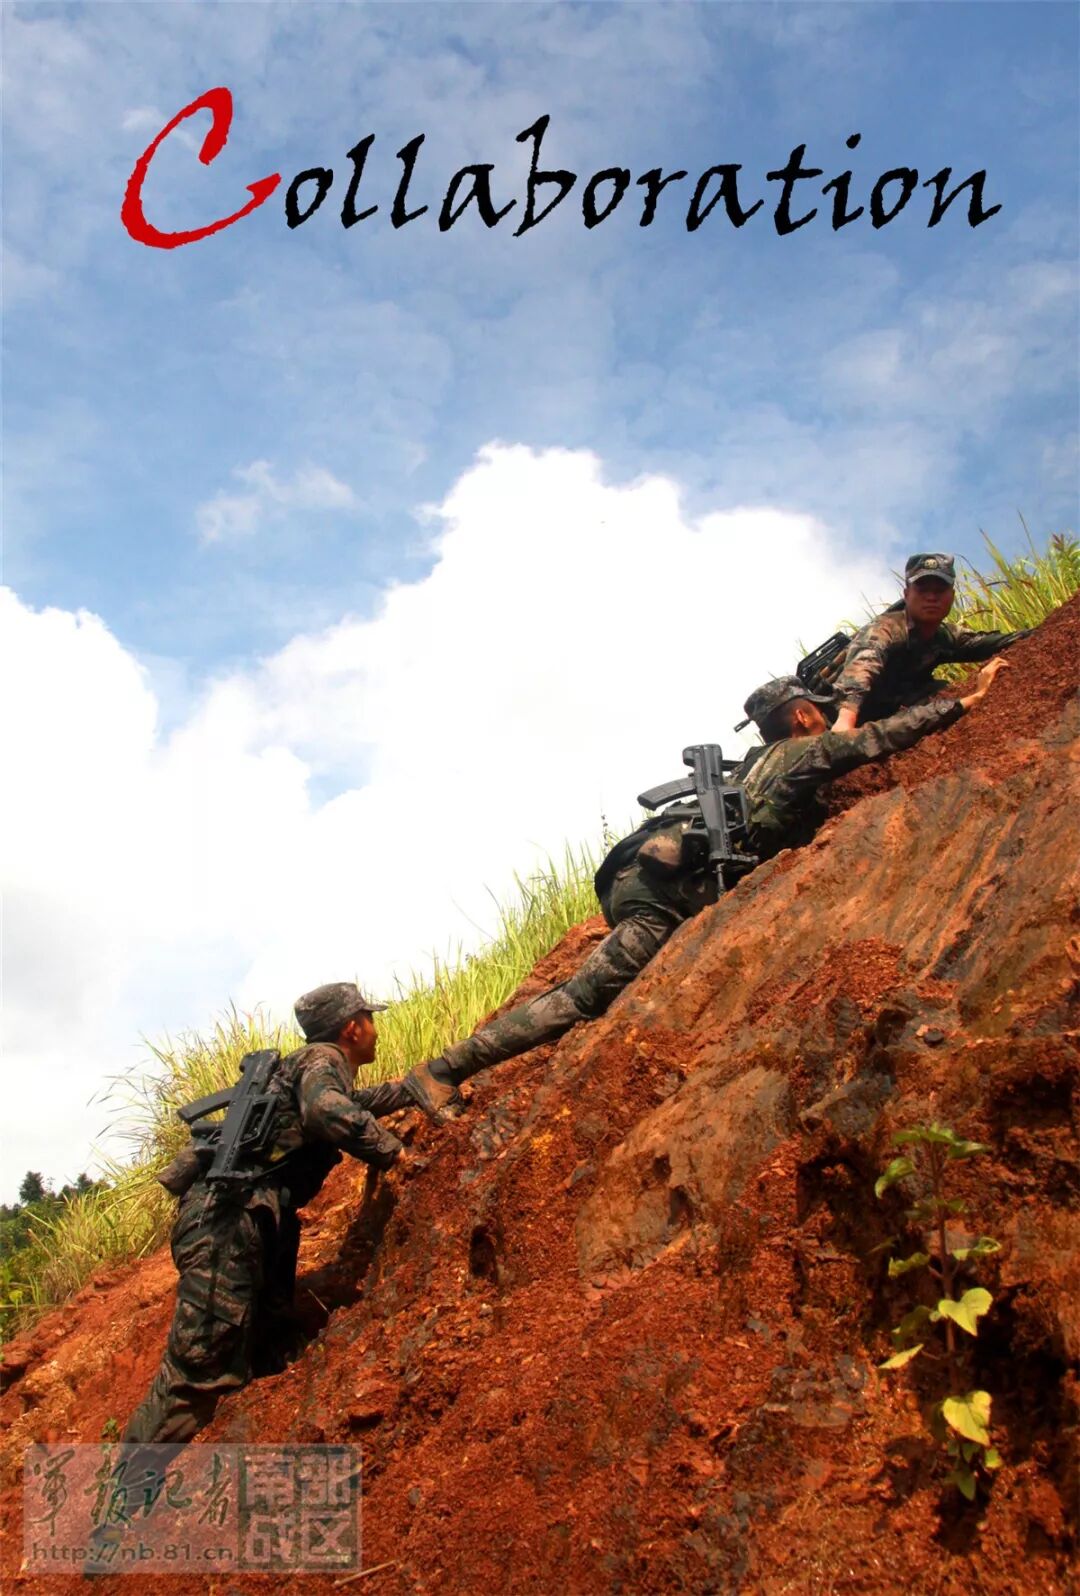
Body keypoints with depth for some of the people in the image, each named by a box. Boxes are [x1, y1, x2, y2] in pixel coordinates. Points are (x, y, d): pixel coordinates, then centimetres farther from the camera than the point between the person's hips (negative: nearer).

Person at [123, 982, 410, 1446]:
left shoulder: (318, 1063, 24)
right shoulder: (322, 1059, -4)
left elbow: (357, 1102, 47)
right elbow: (330, 1112, -28)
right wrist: (393, 1152, -14)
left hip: (254, 1222, 10)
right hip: (227, 1219, -10)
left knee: (245, 1356, 11)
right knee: (198, 1368, -14)